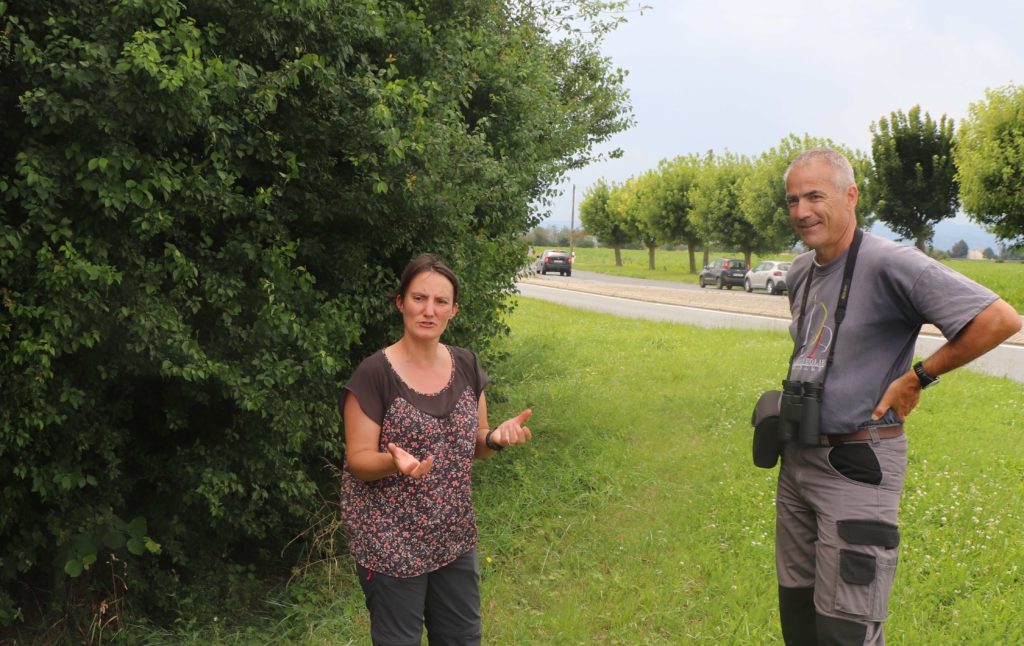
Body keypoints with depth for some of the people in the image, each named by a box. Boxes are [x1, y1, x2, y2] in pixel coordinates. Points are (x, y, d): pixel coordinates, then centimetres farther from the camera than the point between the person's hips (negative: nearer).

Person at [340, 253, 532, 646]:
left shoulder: (466, 366, 0)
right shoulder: (375, 374, -16)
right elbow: (358, 460, -14)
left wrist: (496, 438, -12)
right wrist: (395, 462, -35)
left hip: (453, 536, 6)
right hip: (390, 540, -5)